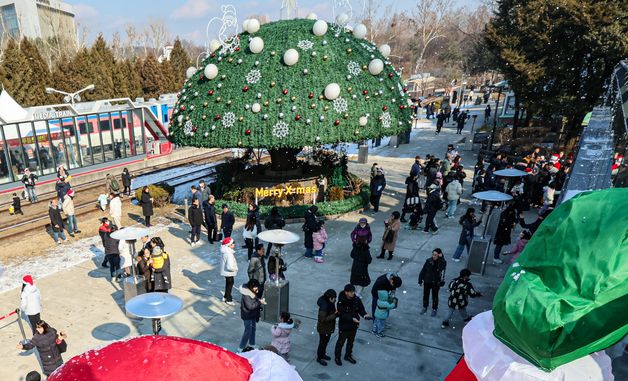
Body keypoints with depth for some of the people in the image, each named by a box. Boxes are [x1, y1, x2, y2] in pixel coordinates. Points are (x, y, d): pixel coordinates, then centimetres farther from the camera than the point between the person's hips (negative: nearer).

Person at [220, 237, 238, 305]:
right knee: (229, 285, 10)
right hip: (229, 272, -9)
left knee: (228, 284, 26)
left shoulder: (226, 251, -4)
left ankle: (226, 297, 43)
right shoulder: (229, 254, -33)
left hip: (226, 271, 9)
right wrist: (235, 269, -15)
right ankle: (229, 300, 28)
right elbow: (230, 267, -35)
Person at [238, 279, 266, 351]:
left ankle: (252, 344, 40)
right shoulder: (246, 295, -30)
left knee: (253, 329, 22)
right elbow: (250, 306, -30)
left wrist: (259, 300, -4)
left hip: (252, 315, 9)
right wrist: (260, 302, -25)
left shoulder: (251, 291, -1)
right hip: (247, 316, -9)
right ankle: (241, 348, 15)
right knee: (248, 331, 1)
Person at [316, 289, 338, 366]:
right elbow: (322, 319, -32)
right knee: (323, 342, 12)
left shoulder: (330, 302, -7)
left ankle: (323, 354, 47)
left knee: (326, 341, 26)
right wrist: (334, 315, -34)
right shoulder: (324, 306, -34)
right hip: (324, 328, -8)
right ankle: (319, 358, 33)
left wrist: (335, 313, -8)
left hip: (329, 326, 8)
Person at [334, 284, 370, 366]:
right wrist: (352, 318, -41)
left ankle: (348, 355, 46)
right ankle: (337, 357, 37)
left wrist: (364, 314, -24)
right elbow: (343, 315, -29)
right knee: (341, 342, 15)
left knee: (351, 341, 24)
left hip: (354, 325, 5)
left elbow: (361, 309, -3)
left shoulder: (357, 299, -12)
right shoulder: (341, 302, -26)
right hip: (344, 326, -5)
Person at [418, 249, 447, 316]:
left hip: (436, 283, -2)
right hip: (427, 281, 2)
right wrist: (420, 280, 0)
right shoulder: (429, 261, -14)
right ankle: (425, 307, 42)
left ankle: (434, 309, 39)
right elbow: (423, 271, -5)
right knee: (425, 295, 19)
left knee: (435, 296, 16)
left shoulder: (443, 262, -17)